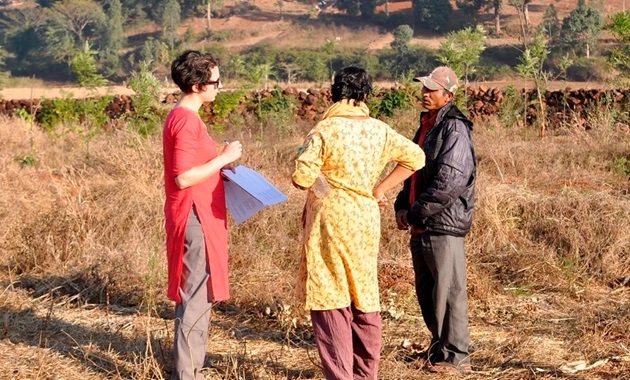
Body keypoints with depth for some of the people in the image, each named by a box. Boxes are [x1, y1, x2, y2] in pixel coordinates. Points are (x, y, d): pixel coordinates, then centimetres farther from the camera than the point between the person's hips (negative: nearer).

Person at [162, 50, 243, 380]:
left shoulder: (181, 117, 13)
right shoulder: (186, 120, -18)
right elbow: (183, 178, -22)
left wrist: (219, 169, 14)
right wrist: (224, 158, -16)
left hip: (195, 217, 11)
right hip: (195, 218, -11)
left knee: (196, 297, 15)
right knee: (197, 298, -5)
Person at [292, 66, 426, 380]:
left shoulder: (324, 130, -13)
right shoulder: (379, 130, 1)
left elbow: (301, 176, -22)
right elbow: (415, 157, 9)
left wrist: (320, 182, 0)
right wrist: (380, 189, 9)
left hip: (330, 223, -5)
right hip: (366, 222, 5)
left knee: (330, 302, 0)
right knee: (365, 299, 16)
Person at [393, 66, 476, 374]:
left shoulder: (454, 130, -13)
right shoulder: (426, 126, 16)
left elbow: (448, 183, -21)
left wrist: (415, 212, -16)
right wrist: (401, 207, 8)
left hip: (444, 225, -9)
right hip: (421, 226, 9)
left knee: (447, 291, -3)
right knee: (426, 291, 16)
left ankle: (456, 356, 6)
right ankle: (439, 345, 30)